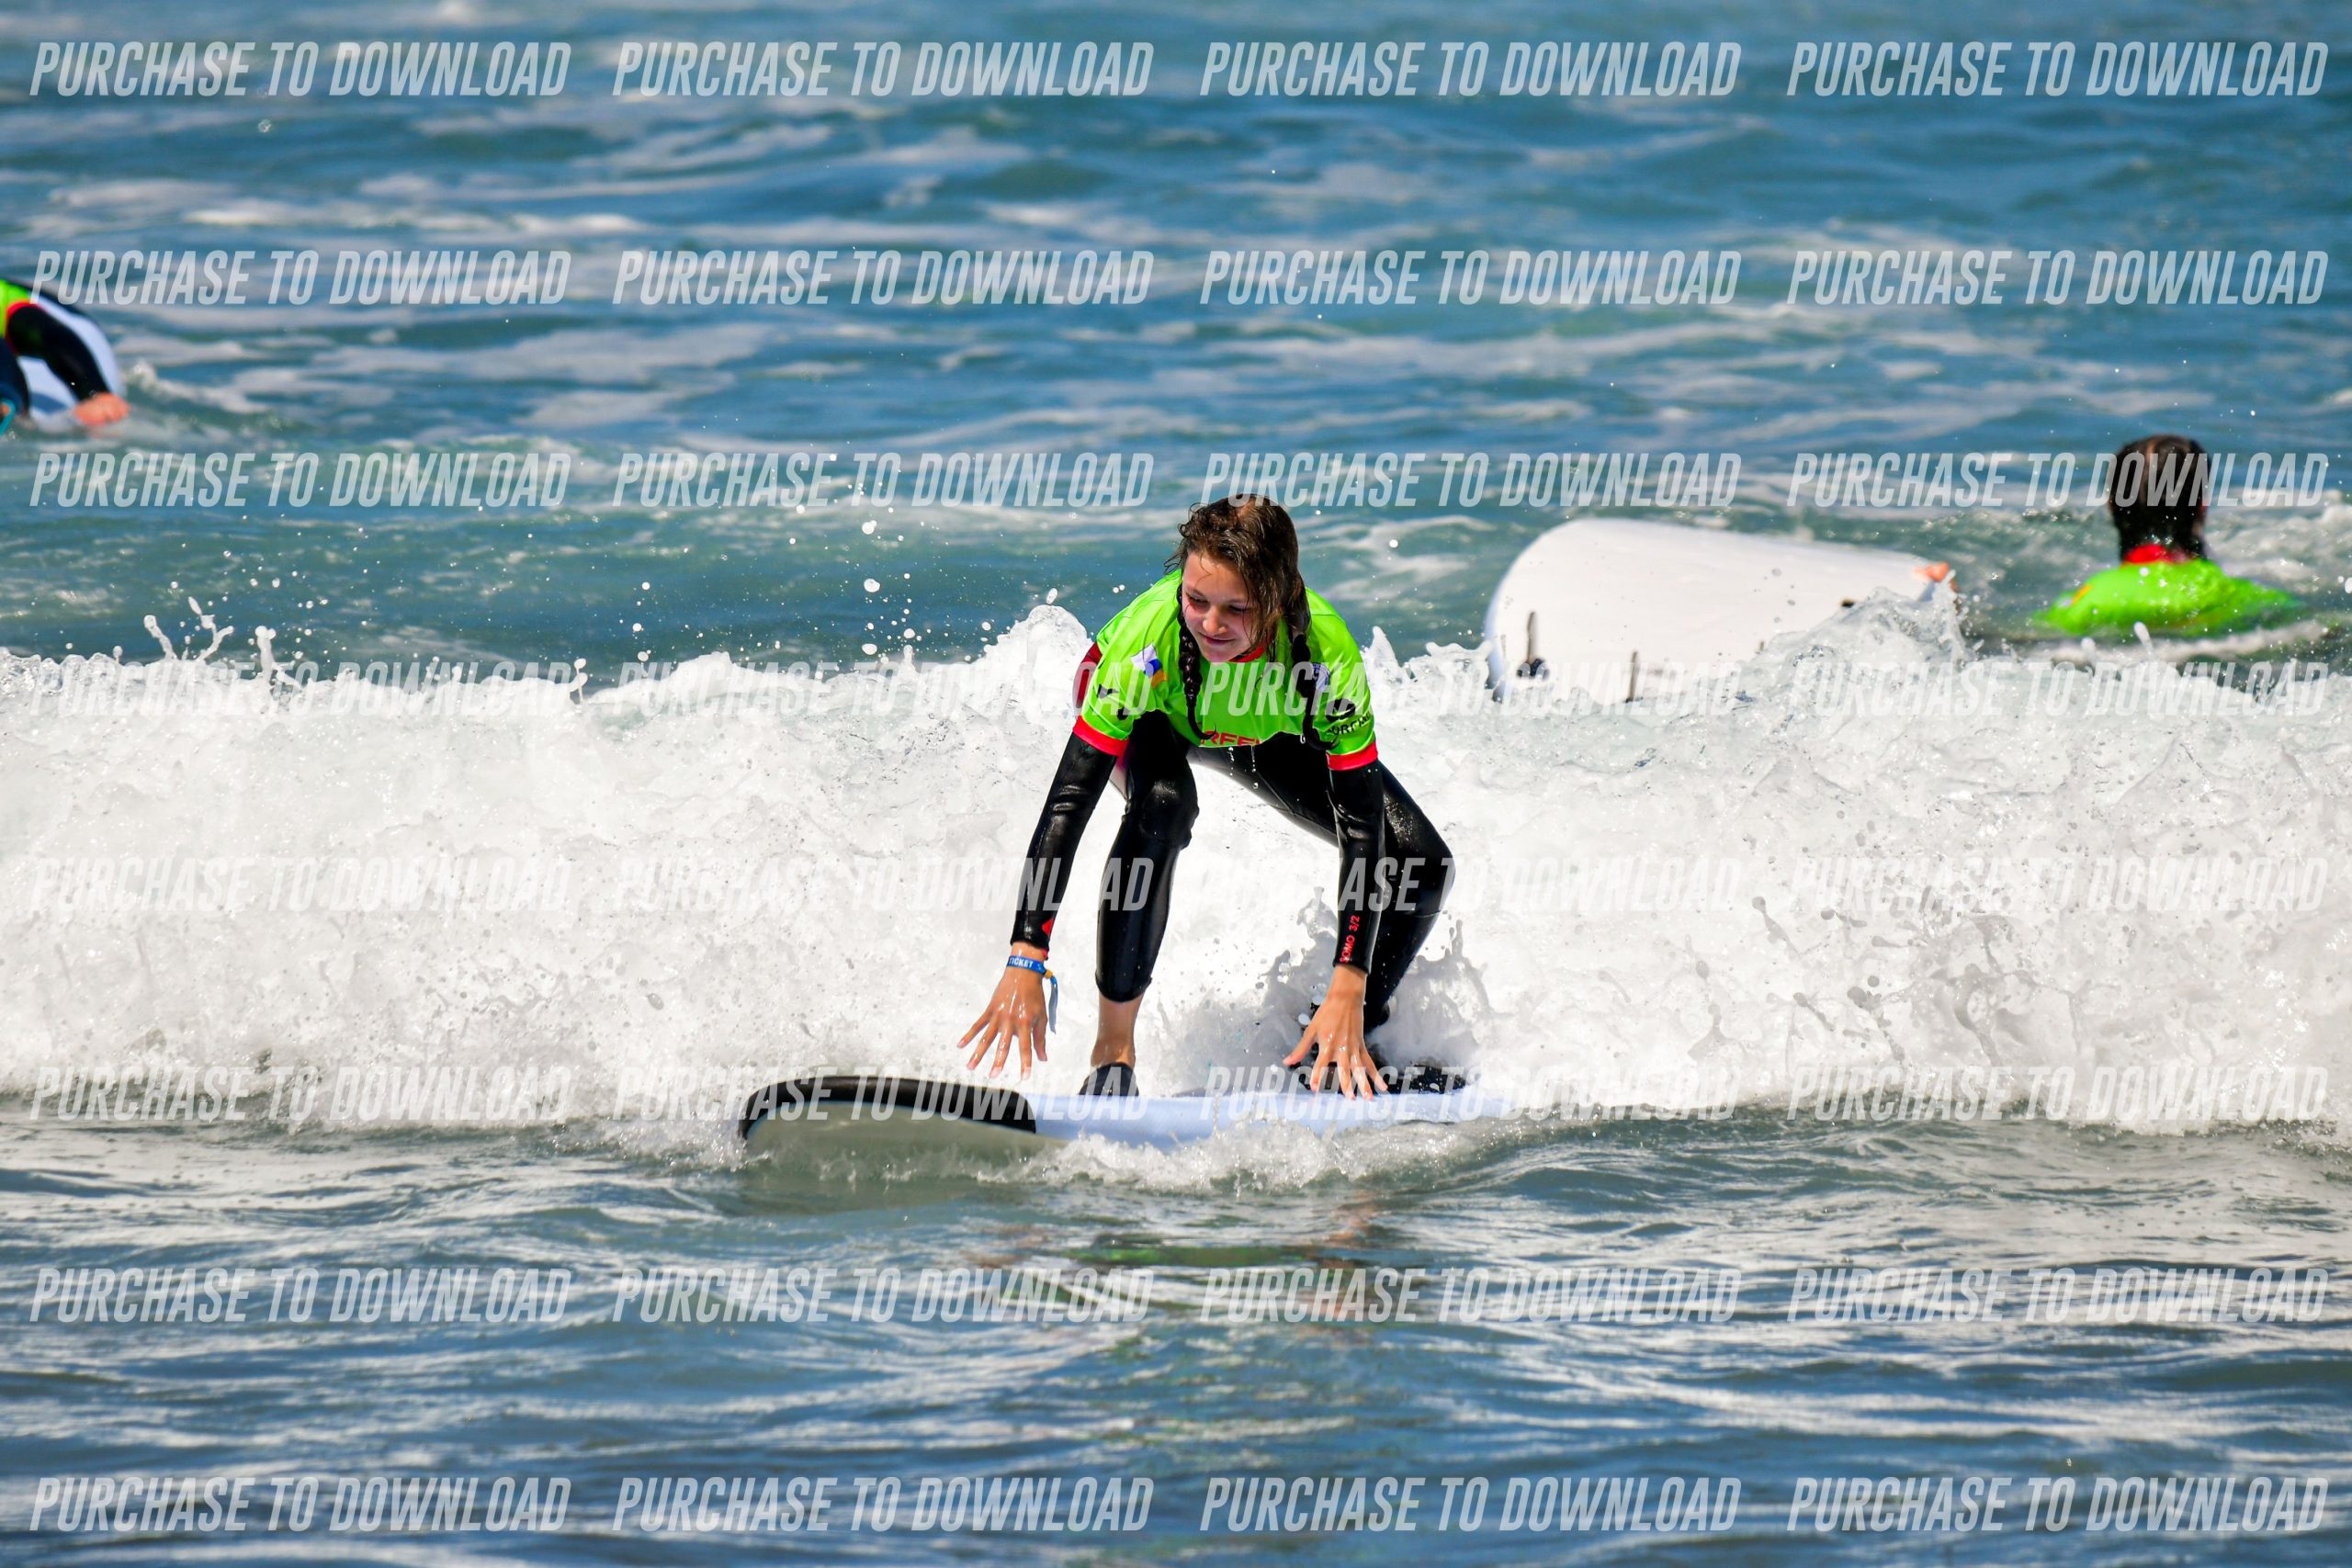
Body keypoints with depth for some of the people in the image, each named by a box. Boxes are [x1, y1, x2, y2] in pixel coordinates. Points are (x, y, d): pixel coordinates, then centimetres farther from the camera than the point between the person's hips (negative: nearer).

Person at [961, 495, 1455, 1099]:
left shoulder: (1327, 653, -38)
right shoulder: (1147, 640, -42)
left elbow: (1362, 827, -34)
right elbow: (1069, 800, -41)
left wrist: (1347, 994, -41)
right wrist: (1025, 964, -48)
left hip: (1269, 731, 2)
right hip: (1150, 716, -2)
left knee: (1421, 863, -12)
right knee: (1163, 805, -37)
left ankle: (1346, 1047, 11)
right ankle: (1112, 1049, -25)